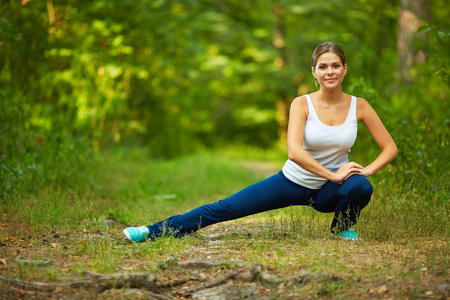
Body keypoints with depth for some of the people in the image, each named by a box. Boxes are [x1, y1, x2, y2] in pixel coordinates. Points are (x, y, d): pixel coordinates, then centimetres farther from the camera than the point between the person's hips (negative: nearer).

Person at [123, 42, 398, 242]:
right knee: (226, 208, -6)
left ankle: (343, 227, 0)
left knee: (361, 187, -33)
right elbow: (294, 152, -25)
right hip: (293, 181, 0)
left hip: (327, 192, 1)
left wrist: (367, 170, -21)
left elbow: (390, 148, -4)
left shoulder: (359, 106, -8)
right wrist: (333, 175, -28)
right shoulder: (302, 104, -13)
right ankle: (155, 232, 2)